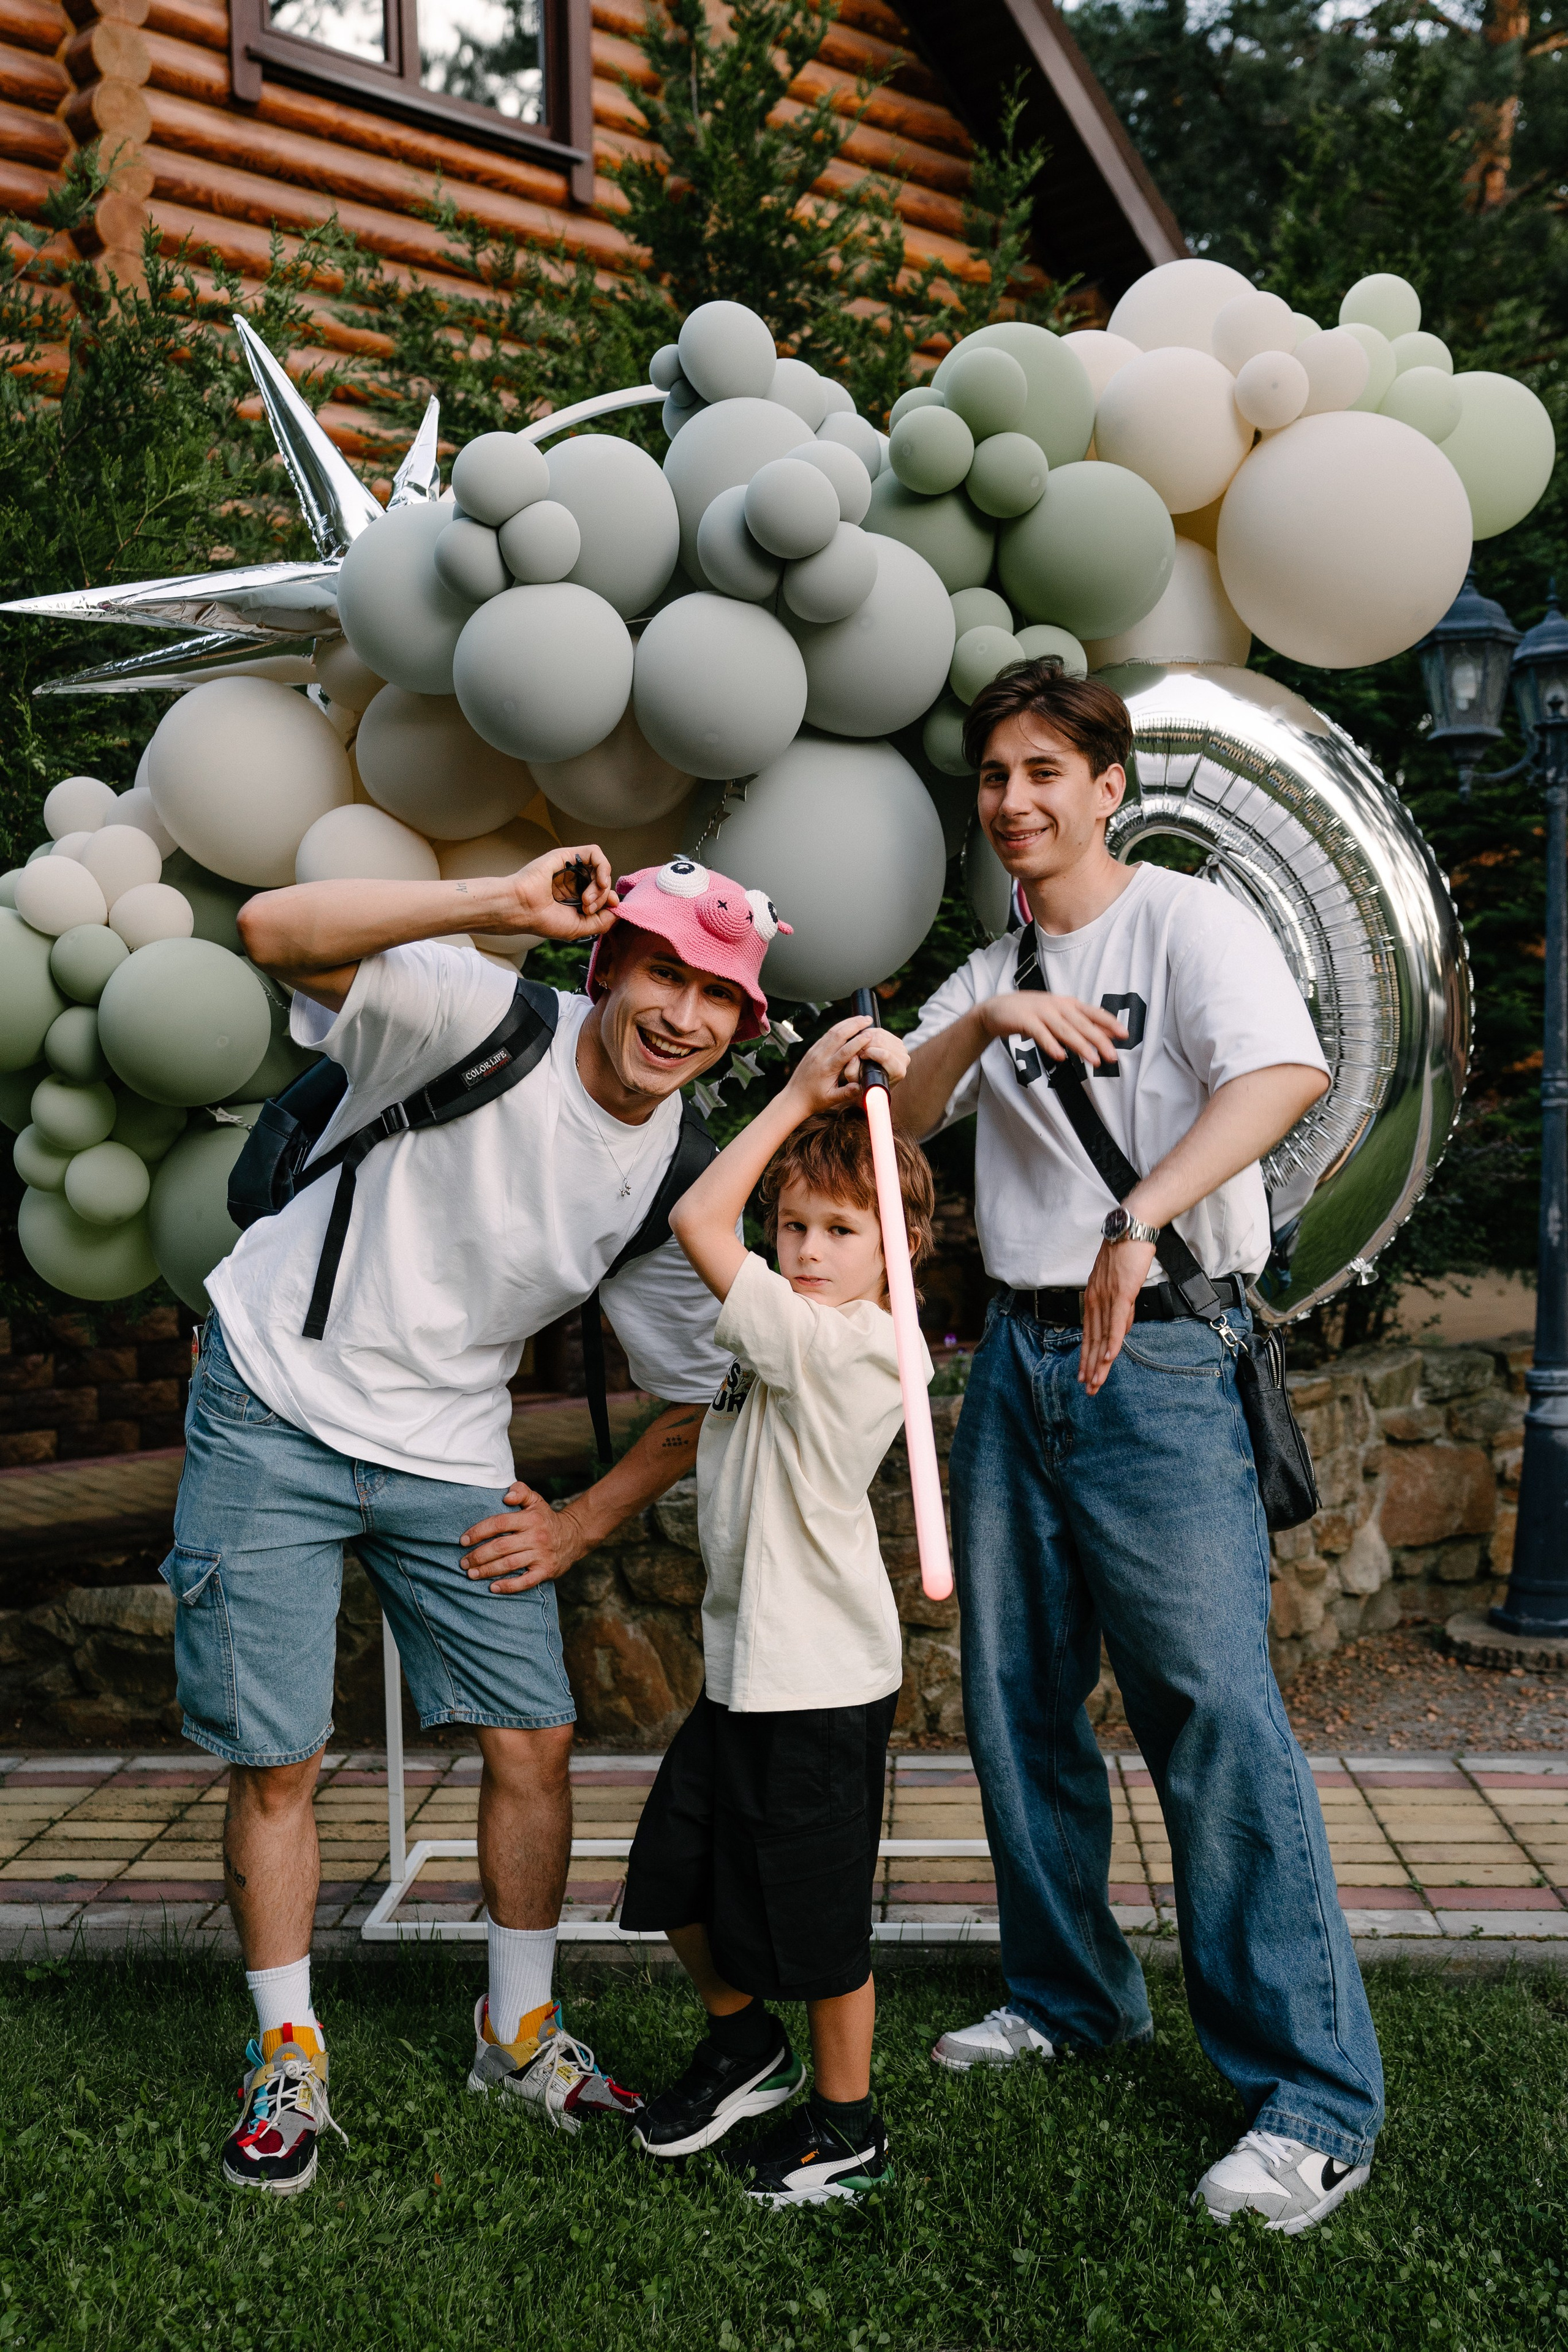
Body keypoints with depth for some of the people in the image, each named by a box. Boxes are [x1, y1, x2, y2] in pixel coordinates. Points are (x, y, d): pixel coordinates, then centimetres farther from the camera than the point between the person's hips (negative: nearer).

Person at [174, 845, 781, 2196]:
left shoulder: (672, 1185, -5)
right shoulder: (485, 1021, -18)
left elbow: (701, 1402, 7)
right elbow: (276, 930, -34)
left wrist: (584, 1526, 1)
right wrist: (505, 904, -40)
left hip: (448, 1456, 4)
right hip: (274, 1412, -4)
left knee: (535, 1742, 4)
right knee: (277, 1759, 1)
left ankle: (520, 2036, 27)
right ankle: (289, 2064, 24)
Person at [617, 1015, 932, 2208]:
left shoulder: (841, 1345, -23)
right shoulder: (809, 1338, 5)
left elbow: (698, 1223, -26)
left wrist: (802, 1098, -24)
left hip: (822, 1683, -9)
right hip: (745, 1664, 9)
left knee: (817, 1918, 7)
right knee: (676, 1873, 18)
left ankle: (847, 2130, 29)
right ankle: (745, 2043, 42)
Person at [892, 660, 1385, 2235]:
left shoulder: (1187, 921, -4)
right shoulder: (989, 976, 17)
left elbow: (1287, 1071, -23)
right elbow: (898, 1118, 2)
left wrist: (1137, 1222, -34)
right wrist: (981, 1025, -16)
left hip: (1157, 1355, -7)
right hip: (1017, 1352, 7)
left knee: (1212, 1709, -11)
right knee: (1016, 1701, 12)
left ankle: (1314, 2094, -1)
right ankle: (1070, 1996, 30)